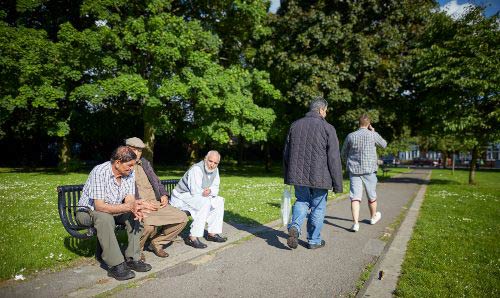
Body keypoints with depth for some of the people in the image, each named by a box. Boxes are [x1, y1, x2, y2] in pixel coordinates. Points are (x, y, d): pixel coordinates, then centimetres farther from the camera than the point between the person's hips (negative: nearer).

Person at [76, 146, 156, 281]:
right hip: (88, 211, -6)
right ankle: (115, 265, -29)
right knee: (105, 217, -37)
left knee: (135, 214, -18)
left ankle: (132, 258, -12)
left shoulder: (130, 174, -8)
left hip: (113, 210, 6)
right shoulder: (99, 172, -28)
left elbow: (129, 199, -11)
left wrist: (135, 206, -36)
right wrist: (129, 206, -42)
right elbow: (99, 206, -33)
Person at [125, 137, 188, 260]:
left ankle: (157, 242, 12)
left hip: (155, 203, 7)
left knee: (182, 218, -6)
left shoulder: (145, 163, 20)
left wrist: (164, 195, 3)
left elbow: (156, 182, 22)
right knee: (148, 224, -36)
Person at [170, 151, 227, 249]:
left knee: (219, 201, 4)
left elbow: (215, 188, 4)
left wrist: (210, 191, -19)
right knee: (205, 203, -32)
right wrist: (206, 192, -11)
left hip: (198, 197, 9)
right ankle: (192, 237, -29)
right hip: (181, 196, -9)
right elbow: (195, 192, -30)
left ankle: (212, 233, 5)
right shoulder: (196, 169, -24)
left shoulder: (215, 170, 3)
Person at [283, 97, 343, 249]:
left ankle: (294, 227, -4)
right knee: (317, 208, 11)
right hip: (319, 176, -3)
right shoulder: (327, 128, -7)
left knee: (301, 201, 20)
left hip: (298, 174, 4)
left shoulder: (295, 125, 7)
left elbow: (286, 153, 10)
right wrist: (337, 183, -3)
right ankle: (314, 240, 22)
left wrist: (288, 176, 19)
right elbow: (334, 158, -10)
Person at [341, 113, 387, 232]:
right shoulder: (373, 135, -6)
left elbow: (344, 154, 11)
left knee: (355, 197, -1)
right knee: (372, 196, 17)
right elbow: (384, 144, 14)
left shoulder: (350, 136, 1)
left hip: (354, 170, 1)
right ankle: (373, 217, 38)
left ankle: (356, 223, -10)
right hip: (369, 170, -1)